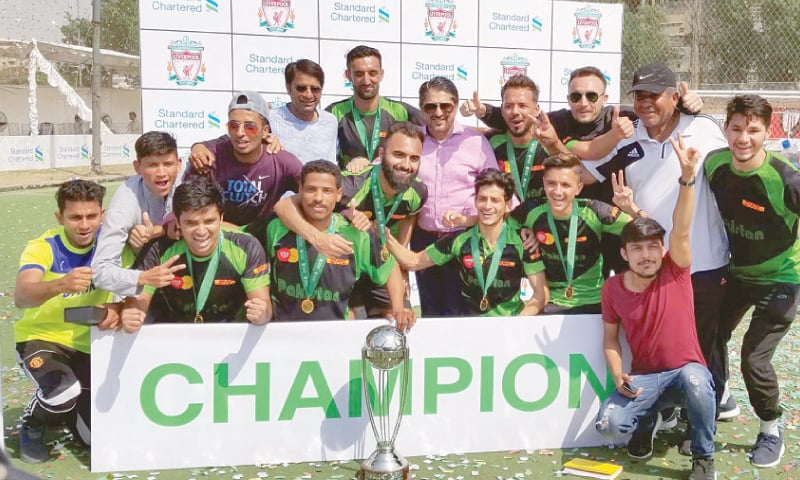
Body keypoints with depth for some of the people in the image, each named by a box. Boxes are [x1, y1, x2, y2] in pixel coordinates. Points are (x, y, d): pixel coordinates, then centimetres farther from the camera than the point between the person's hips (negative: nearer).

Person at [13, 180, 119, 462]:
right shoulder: (42, 248, -19)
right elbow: (21, 297, -36)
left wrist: (118, 308, -39)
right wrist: (61, 284, -56)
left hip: (89, 346, 3)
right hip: (41, 338, -3)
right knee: (64, 392, -35)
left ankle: (62, 409, 35)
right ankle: (31, 427, 1)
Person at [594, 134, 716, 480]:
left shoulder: (675, 273, -10)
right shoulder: (612, 288, -5)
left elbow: (681, 231, -29)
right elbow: (610, 339, 6)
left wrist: (687, 176, -43)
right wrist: (618, 377, -13)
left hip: (686, 371, -2)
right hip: (643, 377, 2)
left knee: (695, 378, -39)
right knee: (609, 424, -25)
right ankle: (649, 417, 14)